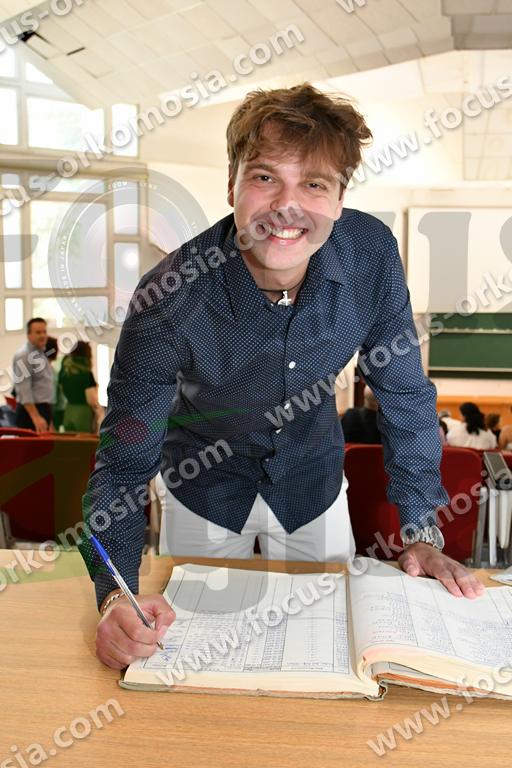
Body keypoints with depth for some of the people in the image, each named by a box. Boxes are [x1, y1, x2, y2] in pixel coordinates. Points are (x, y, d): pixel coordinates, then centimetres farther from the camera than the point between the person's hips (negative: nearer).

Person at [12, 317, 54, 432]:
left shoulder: (42, 354, 15)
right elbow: (24, 391, -22)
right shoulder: (24, 356, -13)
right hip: (30, 411, -9)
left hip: (44, 410, 9)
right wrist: (36, 417, -28)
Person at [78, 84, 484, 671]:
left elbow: (405, 395, -11)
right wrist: (116, 596, -41)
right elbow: (123, 462, -26)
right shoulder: (171, 297, -32)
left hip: (312, 477, 2)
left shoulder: (372, 254, -24)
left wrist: (422, 534, -11)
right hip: (206, 483, -1)